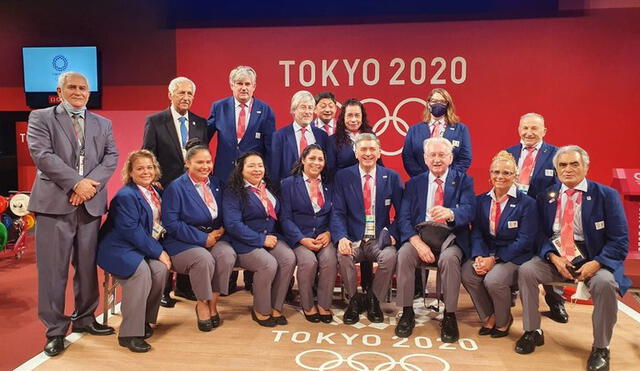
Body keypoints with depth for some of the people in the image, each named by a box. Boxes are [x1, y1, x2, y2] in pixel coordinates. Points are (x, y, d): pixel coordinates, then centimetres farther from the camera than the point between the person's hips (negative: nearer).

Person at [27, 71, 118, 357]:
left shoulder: (103, 124, 17)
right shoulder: (41, 117, 6)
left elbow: (111, 157, 6)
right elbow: (41, 154, -7)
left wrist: (91, 183, -11)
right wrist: (76, 183, -14)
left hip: (91, 203, 3)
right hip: (54, 202, -3)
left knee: (87, 266, 10)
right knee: (53, 269, -1)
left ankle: (84, 318, 25)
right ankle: (55, 330, 9)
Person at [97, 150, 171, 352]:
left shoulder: (155, 192, 12)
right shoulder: (125, 196, -14)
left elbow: (157, 224, 19)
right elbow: (131, 231, -21)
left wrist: (159, 249, 1)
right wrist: (158, 252, -19)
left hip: (145, 247, 7)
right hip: (119, 248, -7)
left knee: (161, 269, -21)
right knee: (141, 272, -32)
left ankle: (144, 320, 0)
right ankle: (129, 333, -22)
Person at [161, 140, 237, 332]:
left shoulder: (216, 183, 12)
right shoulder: (176, 187, -5)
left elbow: (224, 214, 18)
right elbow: (171, 224, -12)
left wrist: (221, 230, -5)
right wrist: (203, 238, -15)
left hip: (214, 237, 4)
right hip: (183, 243, -4)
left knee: (227, 255, -28)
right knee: (204, 259, -34)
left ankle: (212, 304, -9)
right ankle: (202, 305, -8)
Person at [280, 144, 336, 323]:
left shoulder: (329, 185, 15)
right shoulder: (289, 183, 5)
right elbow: (285, 217, -2)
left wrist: (329, 233, -9)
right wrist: (303, 239, -14)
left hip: (324, 237, 2)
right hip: (299, 237, -2)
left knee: (330, 260, -28)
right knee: (309, 261, -30)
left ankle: (324, 305, -8)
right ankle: (308, 306, -6)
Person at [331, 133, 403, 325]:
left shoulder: (392, 177, 6)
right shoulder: (343, 176, 5)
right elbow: (338, 212, -2)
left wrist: (393, 234, -10)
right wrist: (341, 237, -19)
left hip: (380, 240, 0)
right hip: (353, 239, 0)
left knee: (390, 256, -30)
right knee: (343, 255, -31)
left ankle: (373, 300, -1)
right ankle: (354, 300, -2)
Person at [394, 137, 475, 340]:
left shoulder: (463, 181, 7)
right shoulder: (414, 183, 12)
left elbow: (469, 210, -11)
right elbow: (403, 217, 0)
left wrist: (450, 214, -36)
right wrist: (417, 242, -19)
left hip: (451, 240, -1)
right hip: (420, 238, 2)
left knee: (449, 258, -33)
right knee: (404, 254, -28)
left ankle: (450, 316, -14)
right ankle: (407, 313, -12)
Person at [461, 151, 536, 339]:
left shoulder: (526, 203, -7)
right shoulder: (481, 200, 7)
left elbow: (524, 240, -12)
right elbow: (476, 232, 1)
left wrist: (495, 259, -18)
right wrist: (479, 257, -19)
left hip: (515, 257, -4)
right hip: (486, 253, 4)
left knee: (493, 280, -30)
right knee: (467, 273, -24)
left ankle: (503, 321, 4)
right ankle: (488, 317, 3)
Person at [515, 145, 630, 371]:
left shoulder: (606, 195, -3)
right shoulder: (546, 197, 7)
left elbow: (619, 241, -6)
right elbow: (541, 234, 7)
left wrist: (596, 264, -21)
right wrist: (553, 257, -14)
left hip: (594, 259, -3)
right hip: (556, 257, 3)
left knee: (605, 283, -33)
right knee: (526, 270, -21)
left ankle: (601, 348, -9)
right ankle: (532, 332, -1)